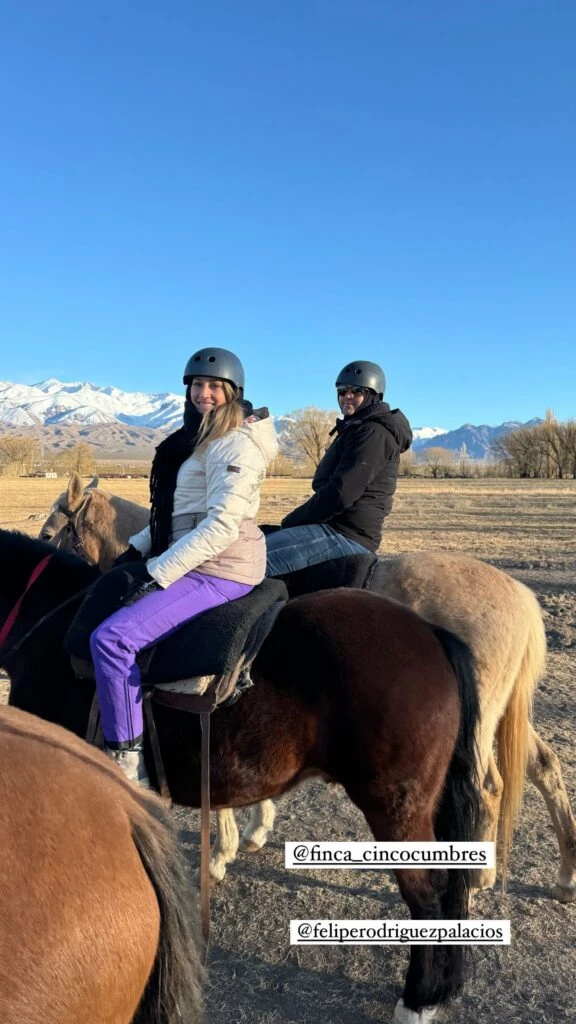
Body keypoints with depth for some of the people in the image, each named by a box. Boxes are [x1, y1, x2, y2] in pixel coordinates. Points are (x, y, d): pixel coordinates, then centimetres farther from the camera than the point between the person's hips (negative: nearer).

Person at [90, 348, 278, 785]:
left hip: (220, 570, -11)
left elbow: (221, 526, -24)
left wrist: (159, 573, -23)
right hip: (194, 562, 11)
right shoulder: (202, 438, 15)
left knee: (112, 638, -24)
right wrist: (138, 549, 11)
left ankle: (126, 760, -12)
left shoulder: (236, 445, -15)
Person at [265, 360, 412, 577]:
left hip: (347, 535, -11)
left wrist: (292, 520, -12)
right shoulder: (356, 430, 23)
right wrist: (294, 521, 12)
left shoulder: (375, 432, -12)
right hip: (336, 525, 11)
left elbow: (341, 492, -22)